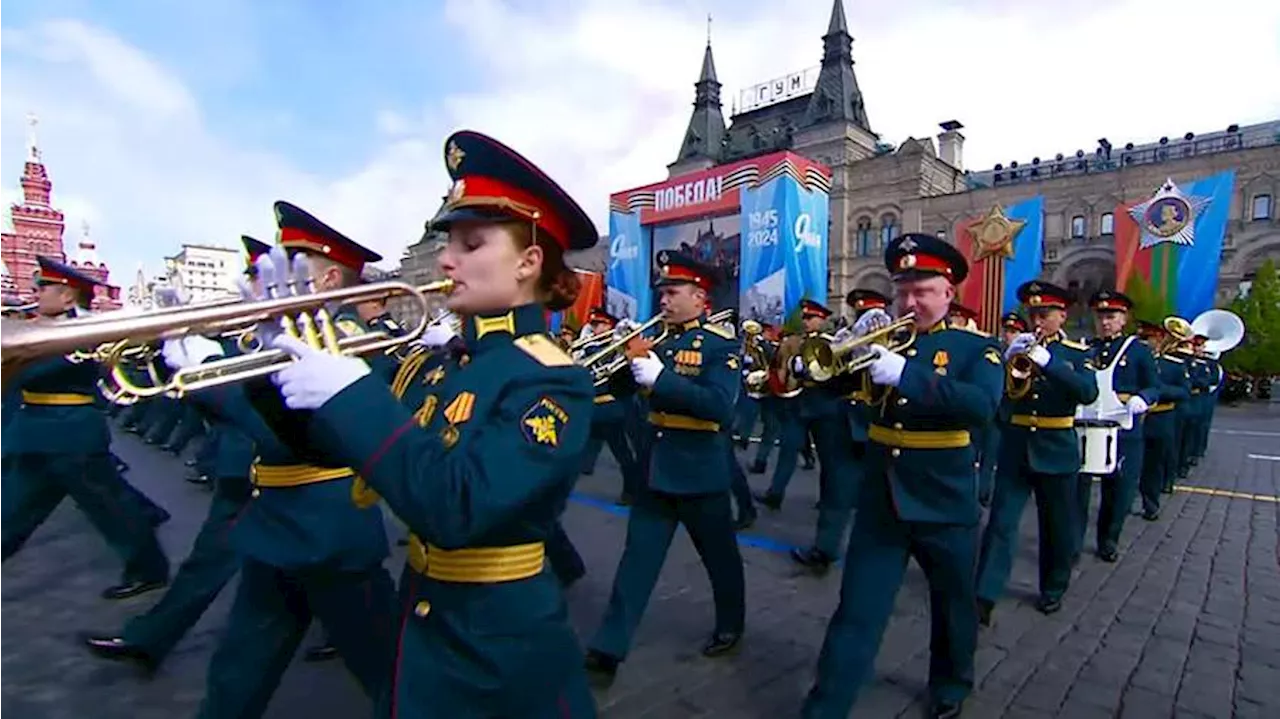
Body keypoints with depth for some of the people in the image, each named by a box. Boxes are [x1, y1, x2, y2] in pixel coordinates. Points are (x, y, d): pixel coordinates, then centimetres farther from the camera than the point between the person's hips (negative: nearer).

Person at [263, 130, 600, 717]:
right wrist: (298, 367, -12)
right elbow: (328, 442, 3)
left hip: (495, 647, -6)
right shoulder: (439, 364, 2)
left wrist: (349, 392, -30)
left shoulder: (552, 381, -21)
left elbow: (457, 508, -33)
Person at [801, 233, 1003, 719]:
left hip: (945, 502, -1)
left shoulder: (976, 348, -3)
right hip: (880, 500, 2)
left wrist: (905, 374, -32)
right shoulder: (882, 341, 6)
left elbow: (982, 406, -23)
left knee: (953, 606, 20)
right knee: (856, 613, 3)